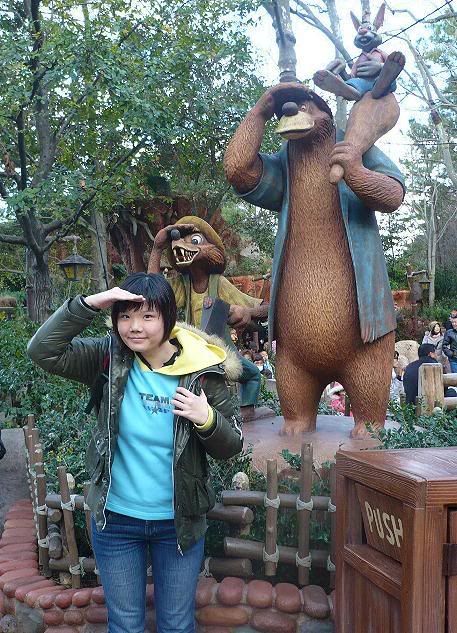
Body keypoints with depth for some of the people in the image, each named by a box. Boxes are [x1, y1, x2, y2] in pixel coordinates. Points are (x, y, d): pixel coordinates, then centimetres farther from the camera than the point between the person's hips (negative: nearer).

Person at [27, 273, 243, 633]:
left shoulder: (202, 371, -14)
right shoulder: (110, 358, -10)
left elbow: (231, 447, -6)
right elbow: (43, 351, -19)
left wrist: (207, 419, -28)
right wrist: (90, 304, -28)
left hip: (179, 522, -1)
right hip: (116, 520, 1)